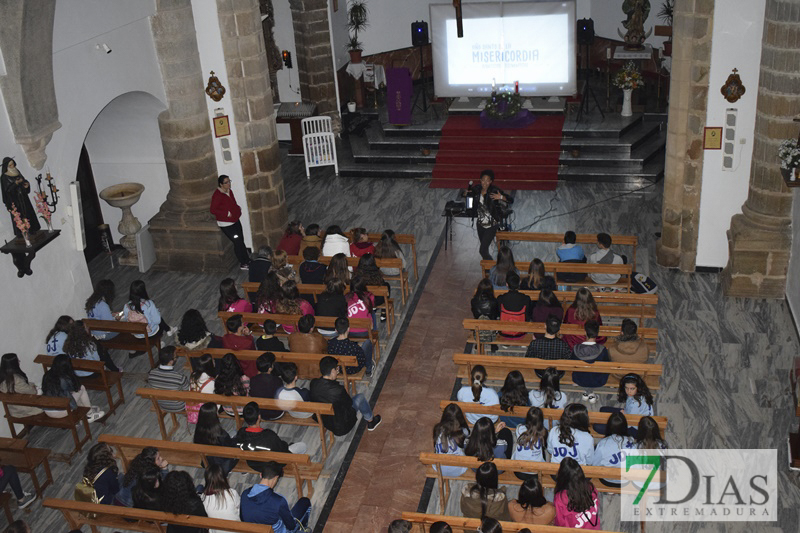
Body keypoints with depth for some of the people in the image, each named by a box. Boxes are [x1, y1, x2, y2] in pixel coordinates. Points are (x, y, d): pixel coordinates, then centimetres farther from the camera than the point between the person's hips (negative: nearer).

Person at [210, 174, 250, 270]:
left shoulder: (229, 191, 5)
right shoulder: (217, 195, -21)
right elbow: (213, 210, -21)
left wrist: (238, 208, 1)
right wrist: (227, 213, -27)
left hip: (235, 220, 8)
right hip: (226, 224, -8)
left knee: (241, 241, 15)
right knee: (238, 242, -4)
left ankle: (247, 261, 27)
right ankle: (243, 264, 9)